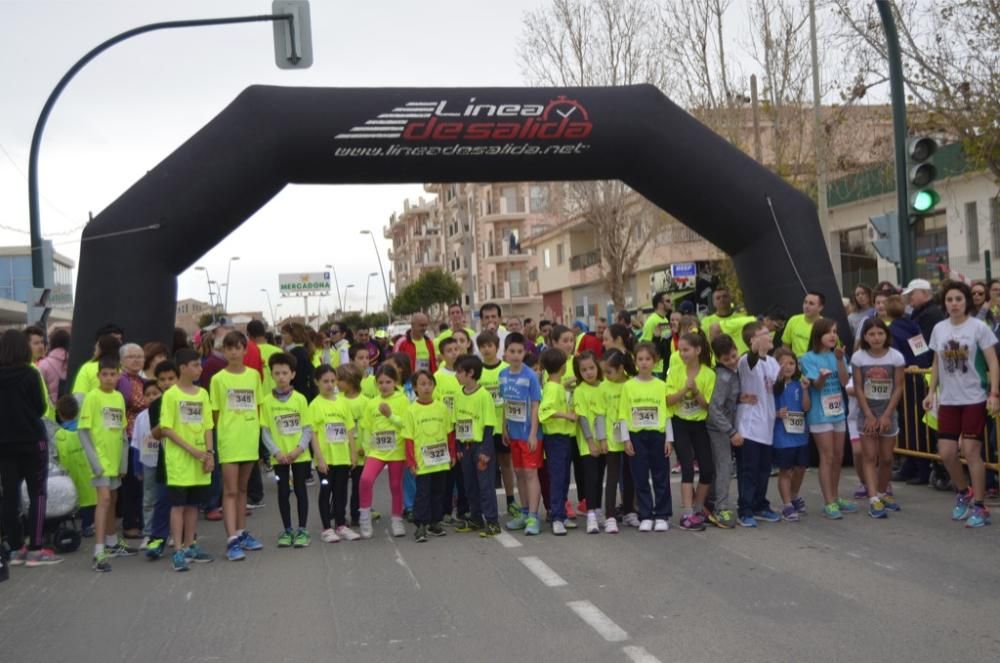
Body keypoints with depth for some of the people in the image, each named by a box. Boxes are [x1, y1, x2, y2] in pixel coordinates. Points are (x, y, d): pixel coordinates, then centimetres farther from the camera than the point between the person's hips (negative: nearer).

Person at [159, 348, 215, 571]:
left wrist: (209, 452, -4)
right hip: (179, 460, -5)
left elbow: (208, 426, 9)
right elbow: (166, 429, -11)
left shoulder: (202, 394, 8)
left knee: (193, 504, 12)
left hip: (200, 459, 5)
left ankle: (190, 546, 21)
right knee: (178, 505, -2)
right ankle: (178, 551, 0)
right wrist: (191, 449, -15)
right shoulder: (171, 395, -8)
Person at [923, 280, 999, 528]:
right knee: (946, 453, 3)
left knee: (971, 452, -5)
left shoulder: (978, 327, -8)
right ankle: (964, 493, 29)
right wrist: (931, 392, 8)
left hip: (974, 399, -4)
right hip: (948, 400, 4)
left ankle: (979, 507, 6)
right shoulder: (939, 329, 5)